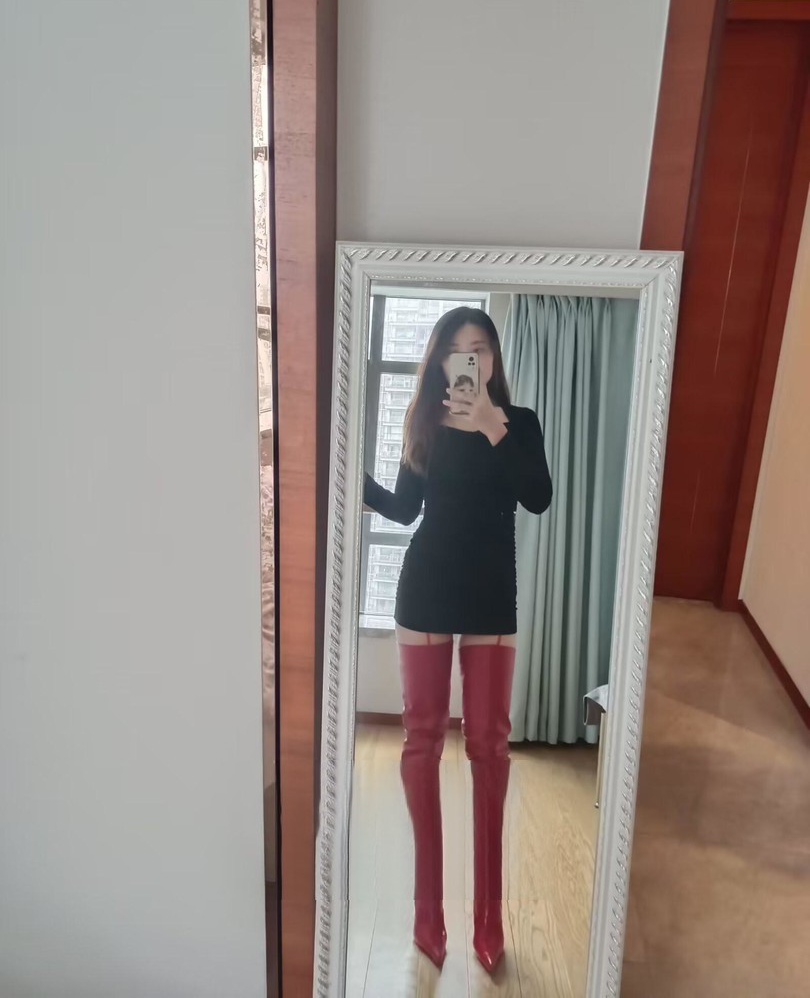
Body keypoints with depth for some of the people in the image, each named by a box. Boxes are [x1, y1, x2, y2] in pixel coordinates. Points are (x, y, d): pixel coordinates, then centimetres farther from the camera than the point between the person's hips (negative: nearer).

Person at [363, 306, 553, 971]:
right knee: (423, 736, 6)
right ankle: (429, 904, 23)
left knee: (488, 741, 3)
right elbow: (406, 508, 10)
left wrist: (495, 431, -26)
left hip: (490, 594, -1)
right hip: (426, 589, 2)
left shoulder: (519, 422, 0)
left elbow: (540, 500, -16)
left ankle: (489, 910, 20)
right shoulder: (424, 421, 5)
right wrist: (357, 480, -4)